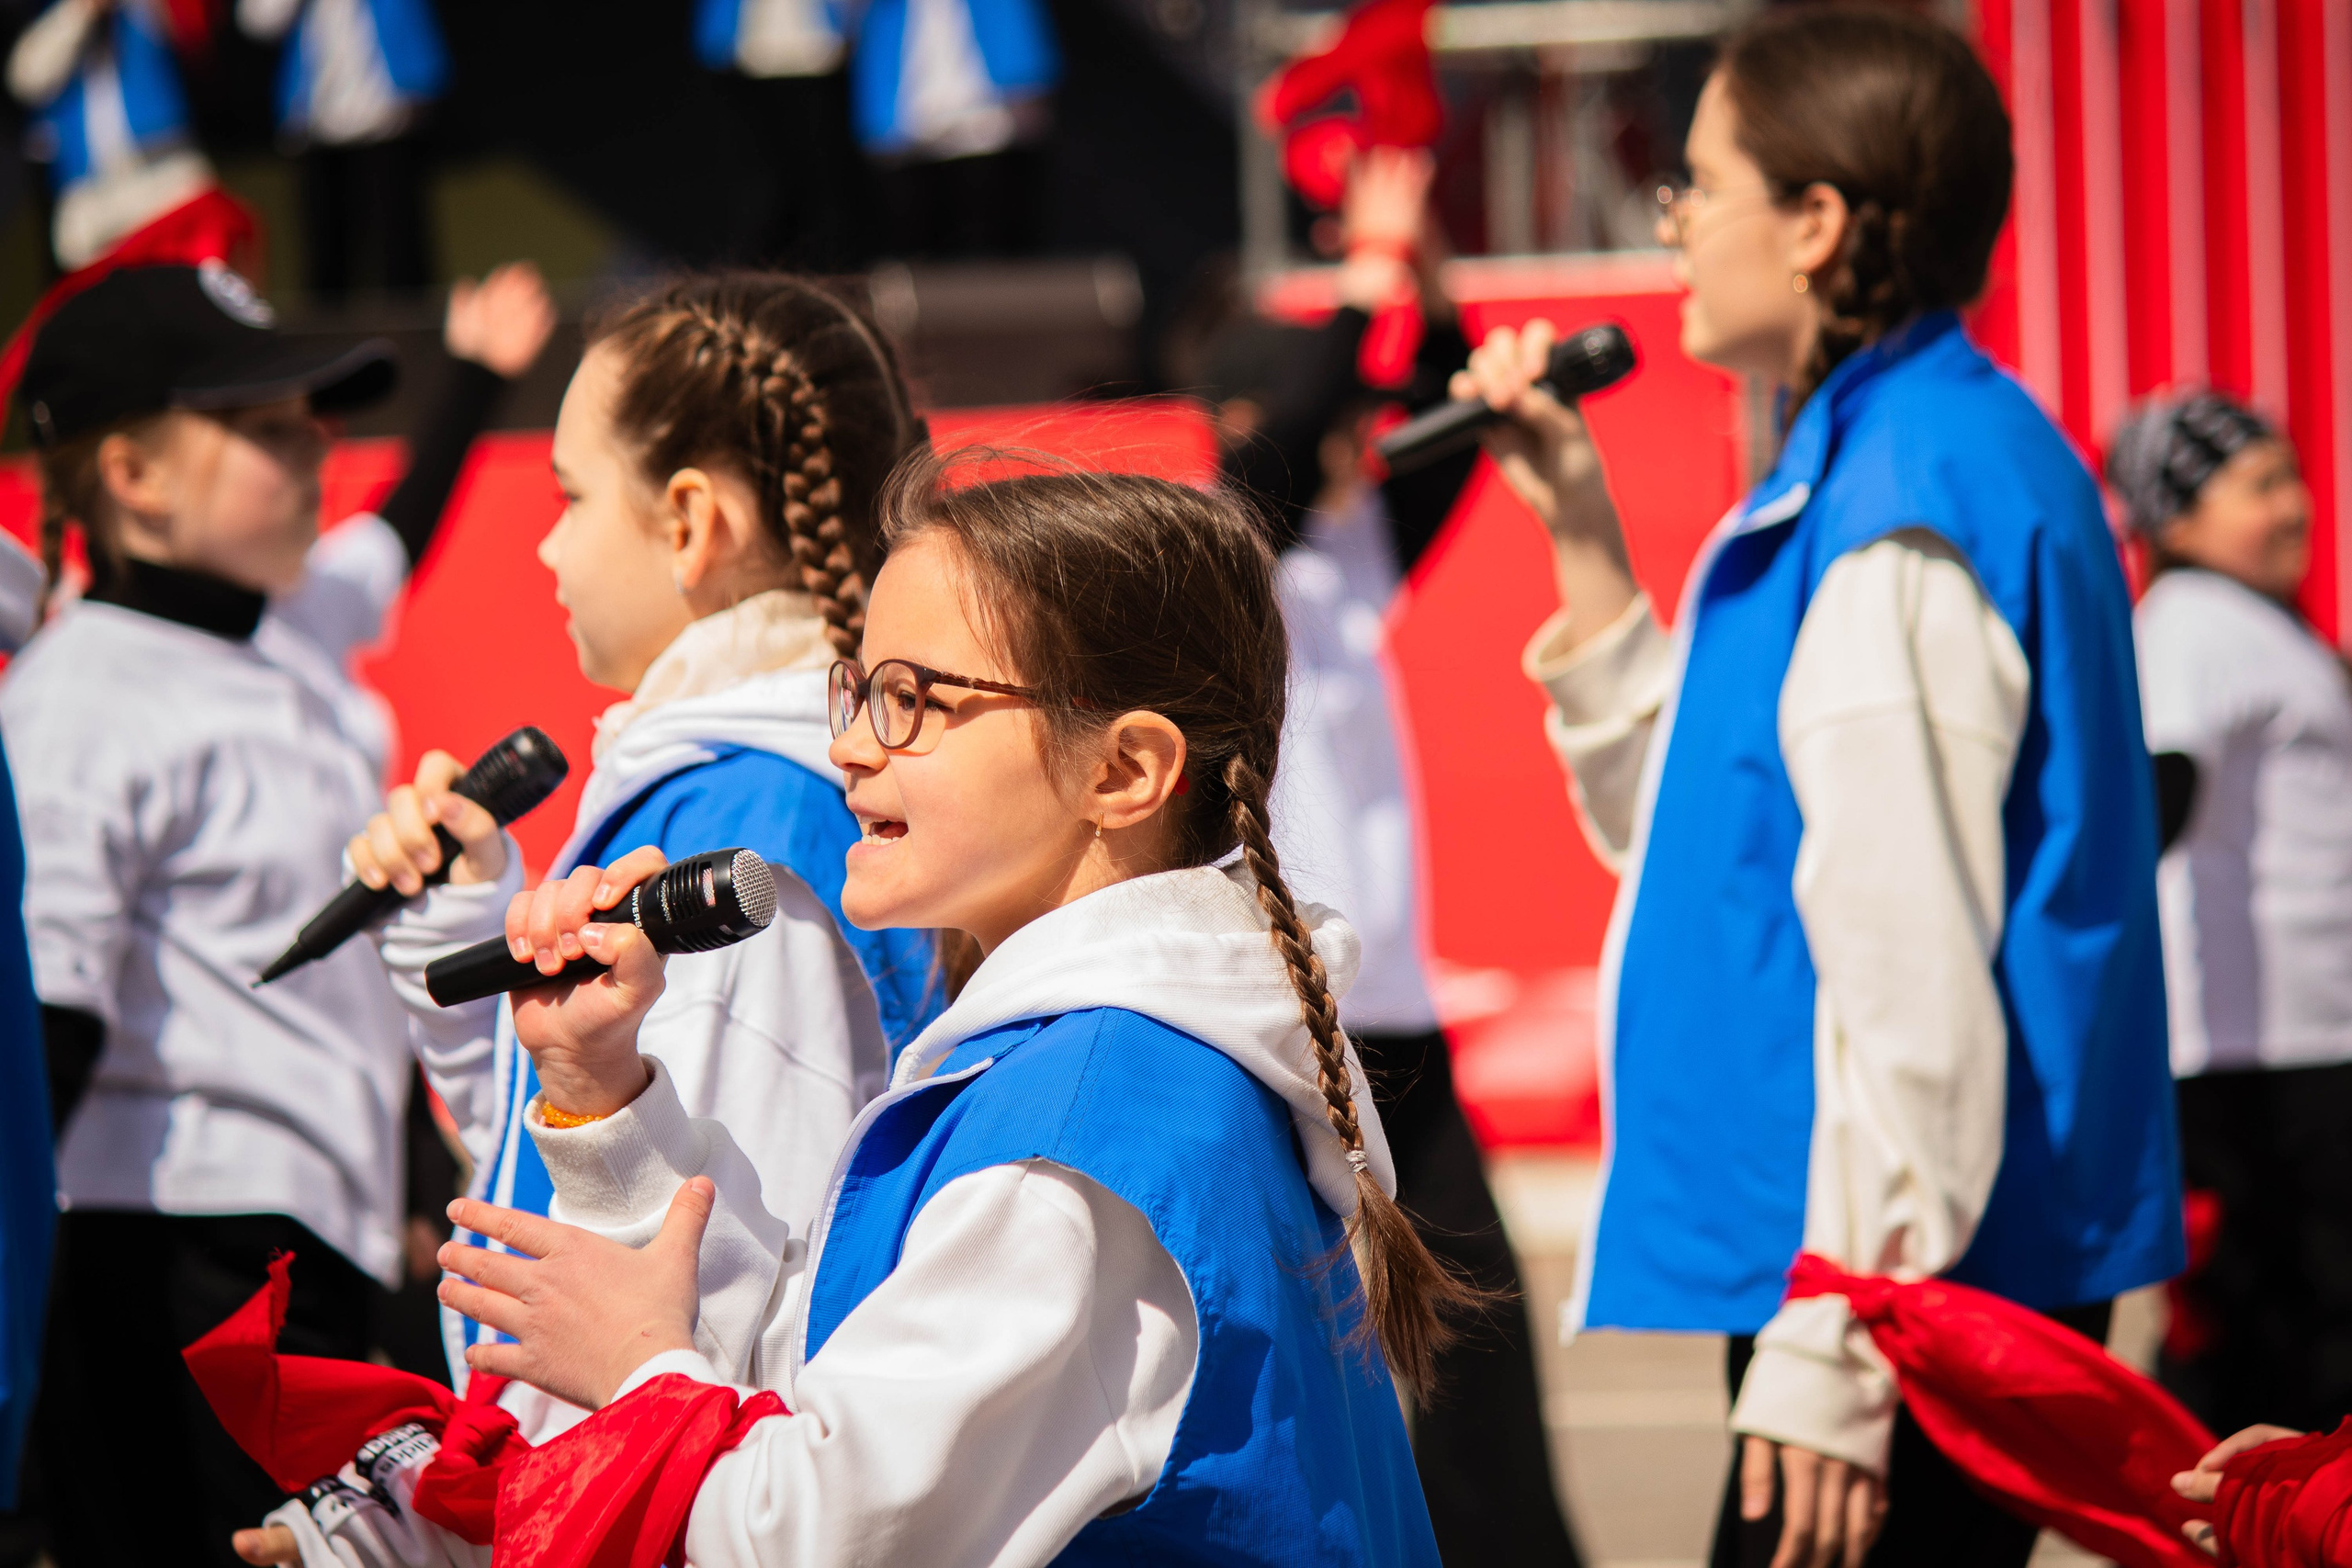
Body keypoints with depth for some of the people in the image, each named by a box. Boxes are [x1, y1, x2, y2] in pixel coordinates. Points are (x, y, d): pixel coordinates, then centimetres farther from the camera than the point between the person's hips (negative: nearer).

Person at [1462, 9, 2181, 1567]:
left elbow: (1907, 961, -21)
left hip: (1922, 1286, -10)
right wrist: (1584, 534, 16)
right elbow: (1690, 830, 23)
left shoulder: (1905, 505, -17)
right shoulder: (1873, 462, 16)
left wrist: (1832, 1347, -21)